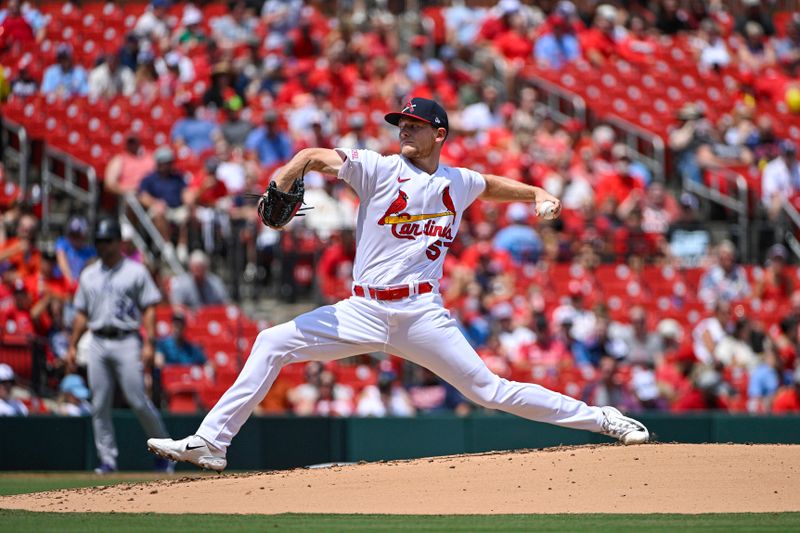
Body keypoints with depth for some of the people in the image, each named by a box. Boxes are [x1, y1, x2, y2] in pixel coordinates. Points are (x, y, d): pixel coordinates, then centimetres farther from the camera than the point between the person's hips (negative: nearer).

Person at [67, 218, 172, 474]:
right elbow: (82, 314, 19)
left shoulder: (135, 272, 3)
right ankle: (107, 459, 4)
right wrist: (72, 346, 11)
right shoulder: (89, 275, 16)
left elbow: (149, 309, -1)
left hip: (126, 341, -4)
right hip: (97, 343, 4)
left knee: (138, 401, -9)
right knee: (99, 405, -1)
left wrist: (148, 344, -11)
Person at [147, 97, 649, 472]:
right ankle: (210, 442, -8)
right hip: (363, 311, 1)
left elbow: (492, 185, 32)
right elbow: (315, 156, -6)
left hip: (422, 314, -1)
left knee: (490, 390, -7)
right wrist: (282, 182, -24)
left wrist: (537, 194, 17)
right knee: (272, 343, -10)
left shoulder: (458, 182, 9)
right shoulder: (380, 169, 1)